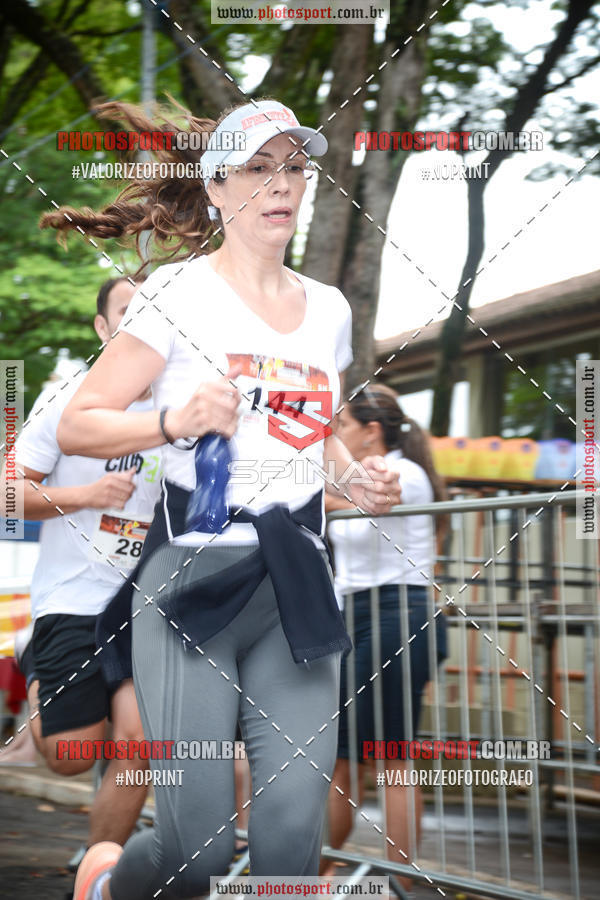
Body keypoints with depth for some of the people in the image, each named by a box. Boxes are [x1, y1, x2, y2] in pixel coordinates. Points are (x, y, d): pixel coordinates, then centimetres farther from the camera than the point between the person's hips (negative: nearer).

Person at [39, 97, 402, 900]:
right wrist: (174, 420, -18)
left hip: (298, 585, 5)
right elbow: (76, 425, -2)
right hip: (191, 580, -5)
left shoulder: (329, 309, 15)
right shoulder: (180, 292, -1)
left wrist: (360, 478, 10)